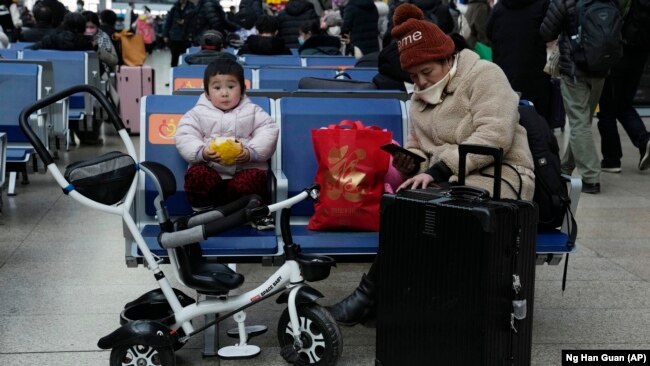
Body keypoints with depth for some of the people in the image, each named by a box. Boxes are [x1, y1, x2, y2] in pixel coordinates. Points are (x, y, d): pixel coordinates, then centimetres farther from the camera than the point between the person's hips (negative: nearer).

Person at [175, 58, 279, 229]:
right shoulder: (198, 113, 9)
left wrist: (251, 152, -18)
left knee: (253, 178, -32)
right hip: (209, 170, 1)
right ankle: (201, 212, -5)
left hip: (245, 168, 0)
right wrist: (202, 152, -19)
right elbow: (184, 137, 1)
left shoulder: (253, 112, 10)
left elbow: (268, 133, 0)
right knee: (195, 175, -30)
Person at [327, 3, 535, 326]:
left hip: (497, 177, -7)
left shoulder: (483, 75, -4)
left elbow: (495, 135, -18)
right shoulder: (420, 99, 18)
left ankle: (372, 293, -18)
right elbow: (418, 149, 19)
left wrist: (439, 169, -26)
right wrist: (412, 163, -8)